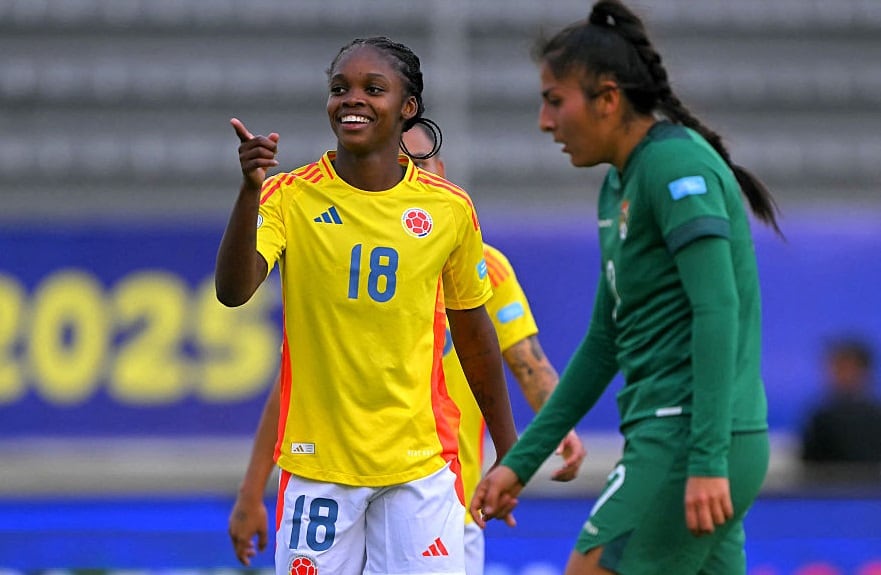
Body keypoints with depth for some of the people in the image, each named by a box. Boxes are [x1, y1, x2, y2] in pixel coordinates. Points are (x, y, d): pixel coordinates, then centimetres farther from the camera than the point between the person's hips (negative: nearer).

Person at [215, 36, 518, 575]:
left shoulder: (450, 207, 2)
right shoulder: (289, 197, -3)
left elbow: (474, 333, 13)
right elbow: (233, 291, -20)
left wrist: (508, 451, 16)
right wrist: (250, 189, -34)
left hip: (419, 464, 1)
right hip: (316, 463, -1)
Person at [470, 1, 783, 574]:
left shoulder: (675, 164, -11)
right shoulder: (619, 187, 19)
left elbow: (718, 311, -20)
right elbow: (604, 344, 24)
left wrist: (708, 460, -26)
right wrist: (521, 461, 22)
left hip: (689, 437, -9)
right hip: (666, 437, 9)